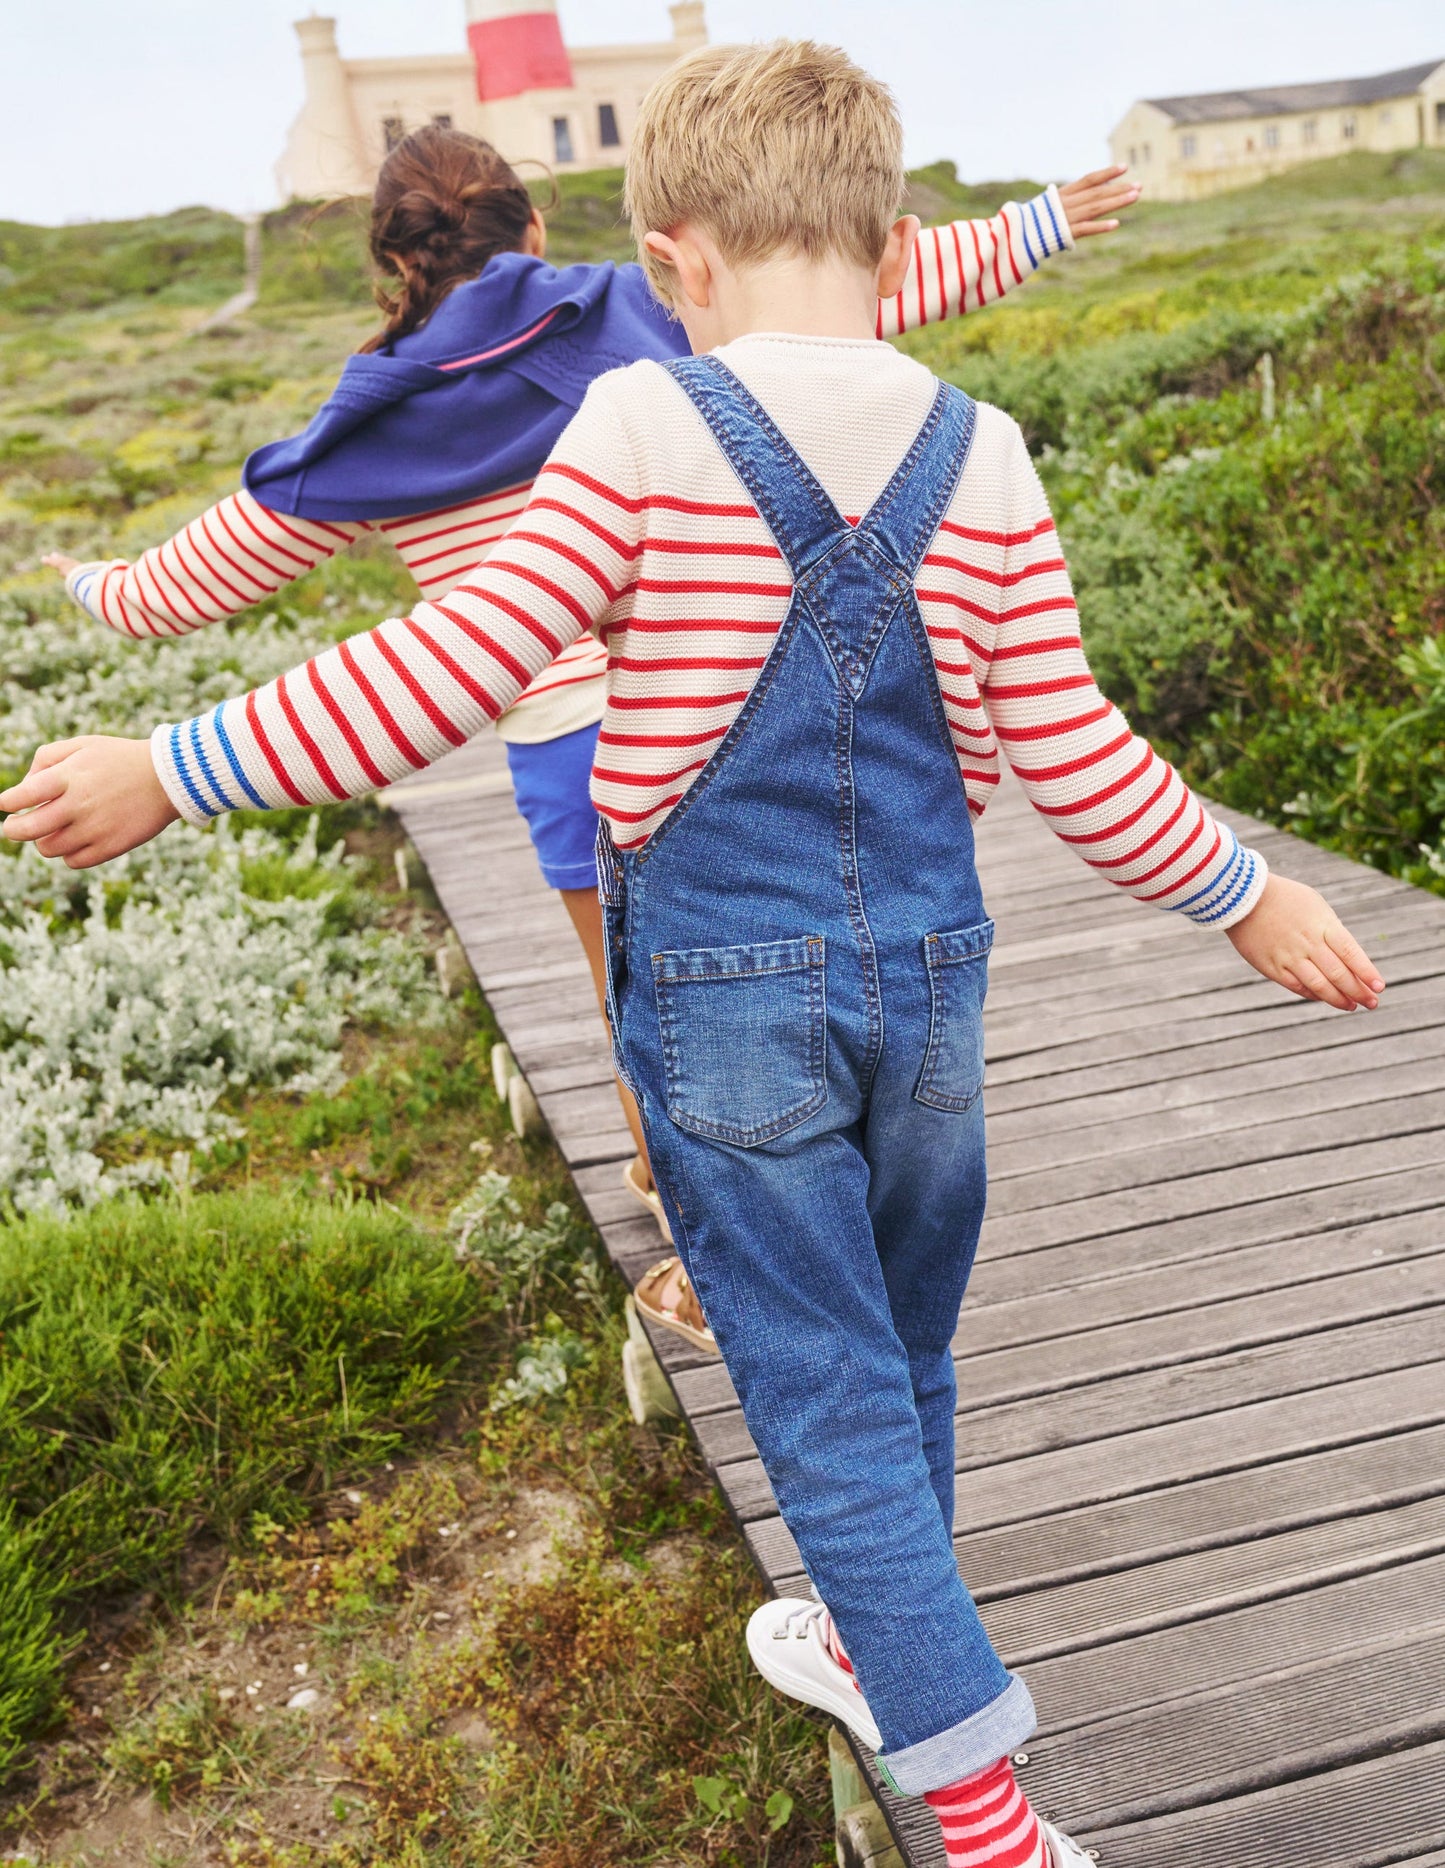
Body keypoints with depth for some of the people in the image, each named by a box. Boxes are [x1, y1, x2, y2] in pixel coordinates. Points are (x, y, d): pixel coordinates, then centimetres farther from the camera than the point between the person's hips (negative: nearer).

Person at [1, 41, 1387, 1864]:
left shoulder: (645, 428, -12)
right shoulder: (984, 458, -2)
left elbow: (450, 671, -16)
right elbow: (1074, 763, -2)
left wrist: (170, 772, -5)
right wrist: (1250, 897, 14)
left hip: (721, 993, -4)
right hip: (928, 971, 4)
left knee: (829, 1402, 7)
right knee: (900, 1358, 23)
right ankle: (880, 1644, 48)